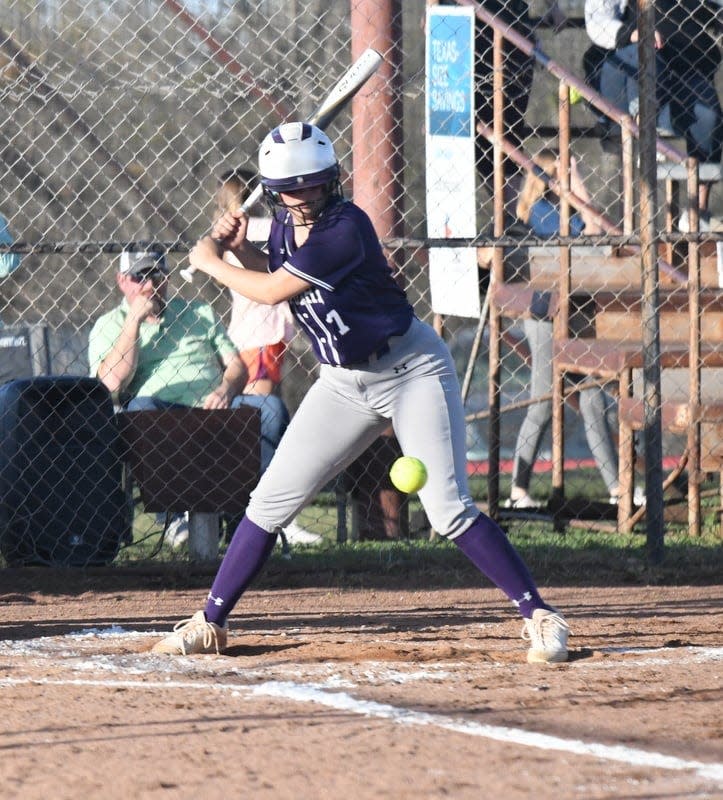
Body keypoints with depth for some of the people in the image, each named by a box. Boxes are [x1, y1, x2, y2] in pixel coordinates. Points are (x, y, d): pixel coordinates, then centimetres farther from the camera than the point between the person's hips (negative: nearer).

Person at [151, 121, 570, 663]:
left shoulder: (345, 228, -25)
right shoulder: (286, 226, 0)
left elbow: (274, 291, -21)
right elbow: (276, 274, 20)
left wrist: (210, 262, -7)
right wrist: (241, 248, 2)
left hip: (413, 370, -7)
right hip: (344, 384, 7)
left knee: (449, 510, -17)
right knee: (271, 501, 3)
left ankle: (540, 616, -11)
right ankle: (210, 623, 12)